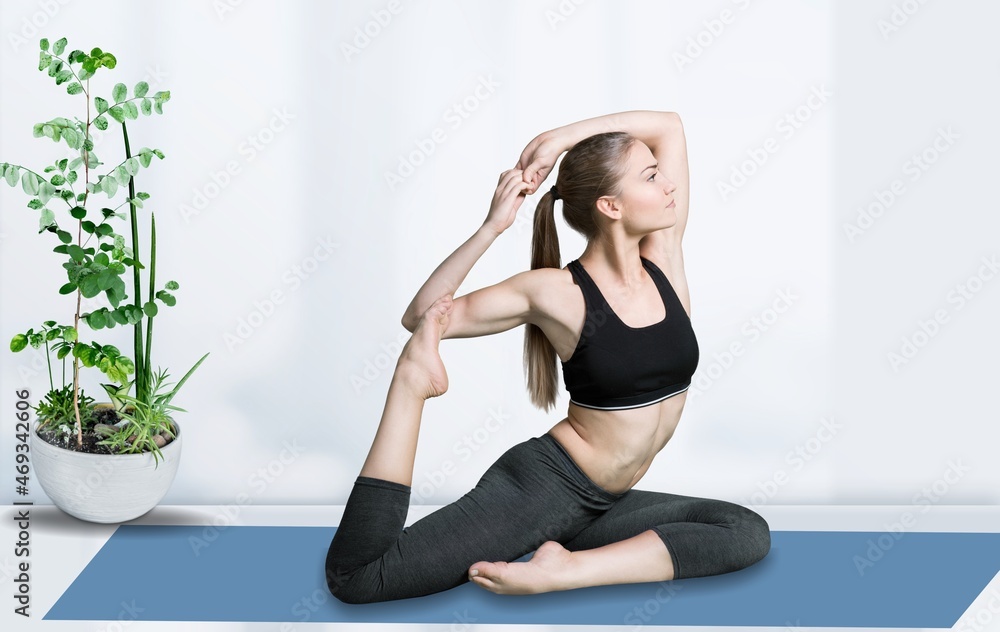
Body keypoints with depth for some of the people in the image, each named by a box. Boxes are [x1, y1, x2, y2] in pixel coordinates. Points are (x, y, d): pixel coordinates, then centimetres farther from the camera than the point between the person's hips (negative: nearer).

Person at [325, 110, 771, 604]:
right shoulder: (558, 293, -12)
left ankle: (564, 570, -20)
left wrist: (560, 138, -4)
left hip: (604, 505, 6)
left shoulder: (662, 260, 1)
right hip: (544, 484, -6)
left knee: (749, 533, -16)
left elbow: (669, 125, 3)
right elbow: (422, 317, -7)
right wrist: (491, 227, -17)